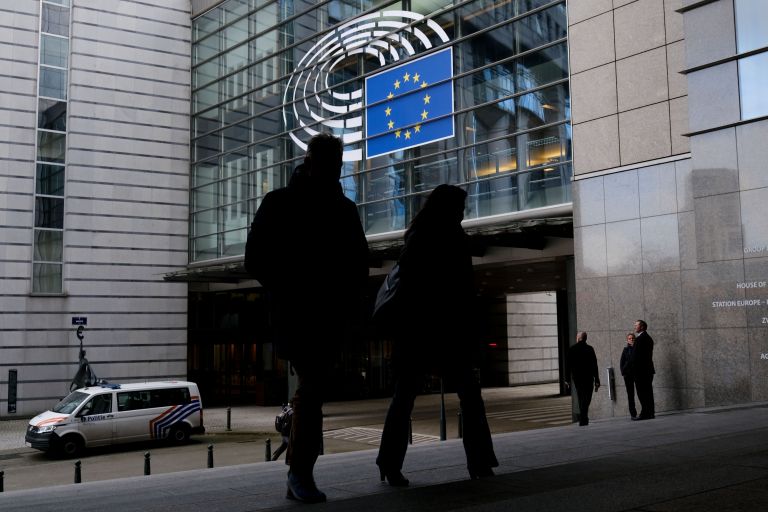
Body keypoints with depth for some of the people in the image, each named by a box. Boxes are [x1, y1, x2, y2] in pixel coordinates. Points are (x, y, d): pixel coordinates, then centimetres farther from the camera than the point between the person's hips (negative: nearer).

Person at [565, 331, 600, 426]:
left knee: (581, 399, 15)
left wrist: (567, 380, 5)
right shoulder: (590, 349, -4)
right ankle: (583, 419, -12)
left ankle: (583, 418, 20)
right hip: (588, 378, -2)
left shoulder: (572, 349, 0)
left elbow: (568, 366, 0)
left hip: (577, 378, 2)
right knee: (586, 399, 0)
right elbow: (594, 366, -5)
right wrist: (597, 381, -1)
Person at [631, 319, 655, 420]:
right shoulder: (648, 337, 17)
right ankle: (650, 412, 13)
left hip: (641, 370, -10)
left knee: (642, 392, -7)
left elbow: (636, 355, -17)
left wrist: (632, 366, -9)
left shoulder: (640, 338, -13)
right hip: (648, 369, 10)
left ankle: (645, 413, -8)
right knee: (648, 392, 11)